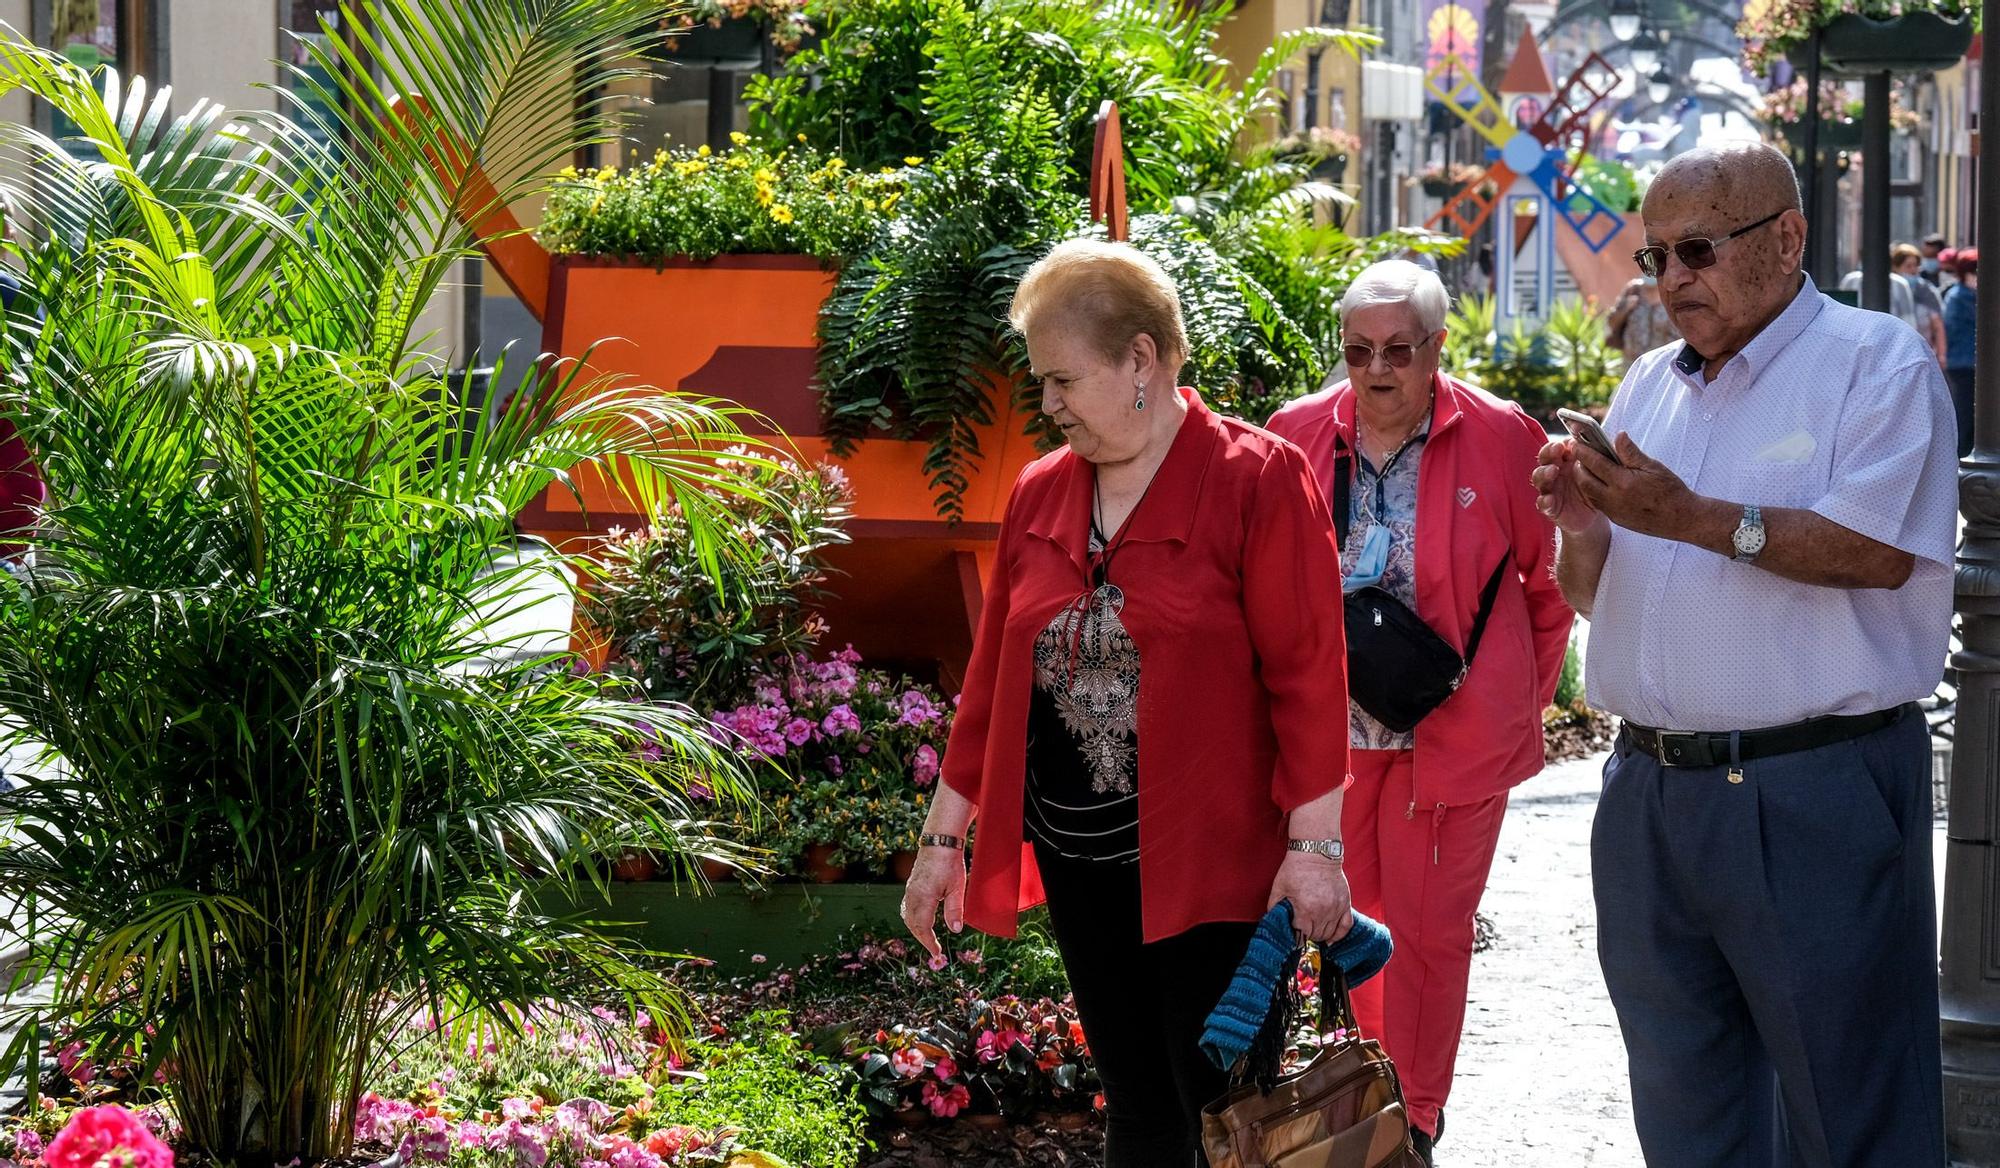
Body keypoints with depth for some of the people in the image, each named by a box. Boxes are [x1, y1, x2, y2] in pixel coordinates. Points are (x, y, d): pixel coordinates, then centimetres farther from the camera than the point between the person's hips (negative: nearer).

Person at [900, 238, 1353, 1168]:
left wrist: (1315, 844, -16)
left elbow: (1306, 669, -12)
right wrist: (945, 836, 14)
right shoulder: (1039, 493, 9)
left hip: (1209, 861, -6)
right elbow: (995, 672, 14)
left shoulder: (1258, 479, -8)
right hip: (1078, 857, 6)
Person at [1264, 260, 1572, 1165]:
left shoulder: (1501, 439, -7)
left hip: (1454, 732, -3)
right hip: (1330, 724, 3)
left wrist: (1523, 696, 5)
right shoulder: (1298, 436, 1)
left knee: (1427, 931, 3)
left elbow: (1550, 580, 4)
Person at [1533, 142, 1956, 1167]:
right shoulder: (1649, 387, 17)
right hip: (1650, 794, 7)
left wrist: (1698, 520, -21)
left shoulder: (1874, 362, -4)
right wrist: (1583, 529, -3)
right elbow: (1590, 596, 19)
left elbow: (1879, 552, -18)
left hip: (1817, 795, -7)